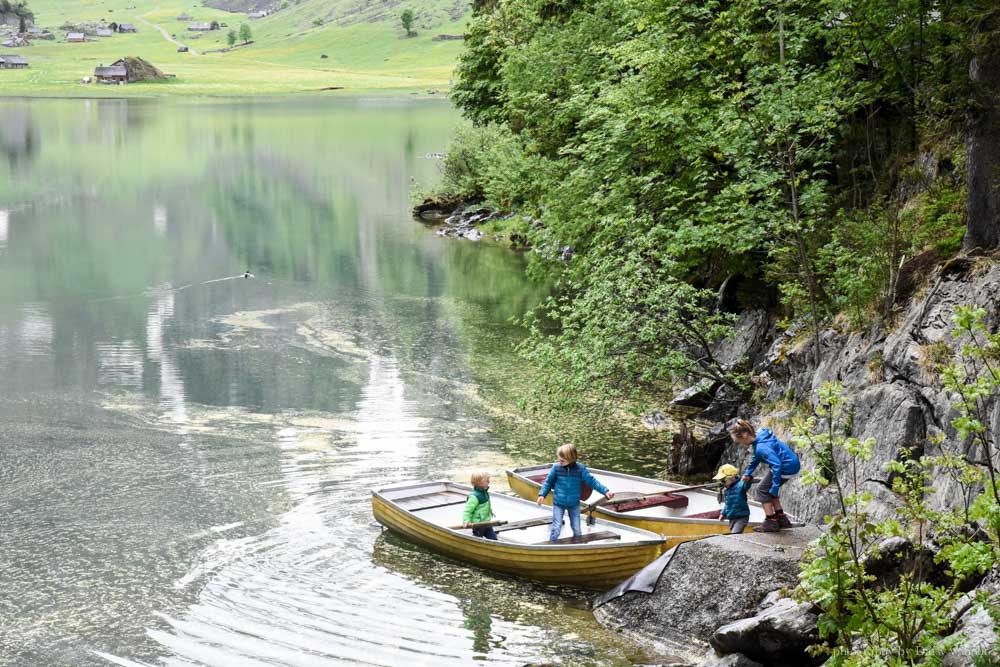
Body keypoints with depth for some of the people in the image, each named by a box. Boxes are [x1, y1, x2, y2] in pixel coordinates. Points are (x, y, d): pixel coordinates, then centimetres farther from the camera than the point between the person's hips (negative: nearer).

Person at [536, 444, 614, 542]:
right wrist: (542, 494, -7)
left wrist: (605, 491, -10)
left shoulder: (580, 469, -12)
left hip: (574, 504, 1)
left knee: (577, 529, 9)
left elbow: (591, 481, -5)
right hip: (559, 503, -1)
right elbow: (548, 482, 1)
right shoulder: (556, 468, -12)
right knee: (556, 528, -6)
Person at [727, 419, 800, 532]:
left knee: (762, 490, 3)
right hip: (793, 464, 10)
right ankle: (781, 518, 24)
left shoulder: (762, 447, -28)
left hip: (787, 467, -10)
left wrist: (774, 487, -27)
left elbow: (777, 465, -33)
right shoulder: (760, 435, 4)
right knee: (770, 490, 23)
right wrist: (747, 473, 30)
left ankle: (771, 522, 5)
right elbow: (756, 457, 21)